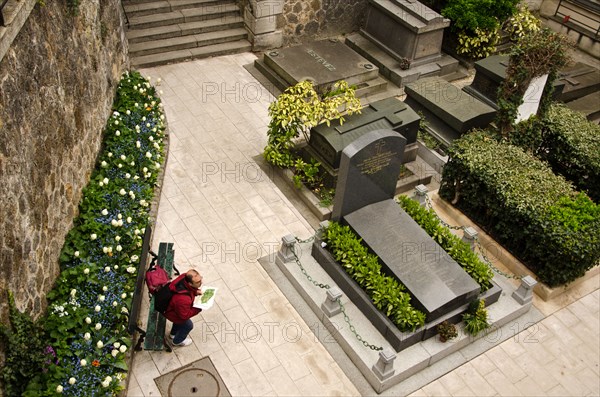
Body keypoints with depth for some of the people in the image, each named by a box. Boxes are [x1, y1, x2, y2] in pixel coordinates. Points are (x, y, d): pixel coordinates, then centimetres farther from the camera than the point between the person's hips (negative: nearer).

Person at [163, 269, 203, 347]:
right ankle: (178, 341, 49)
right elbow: (184, 315, -28)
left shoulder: (185, 277, -28)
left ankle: (173, 333, 65)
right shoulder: (183, 299, -48)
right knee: (188, 325, 20)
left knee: (181, 318, 35)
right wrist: (199, 308, -26)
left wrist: (196, 291, -15)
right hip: (173, 313, -7)